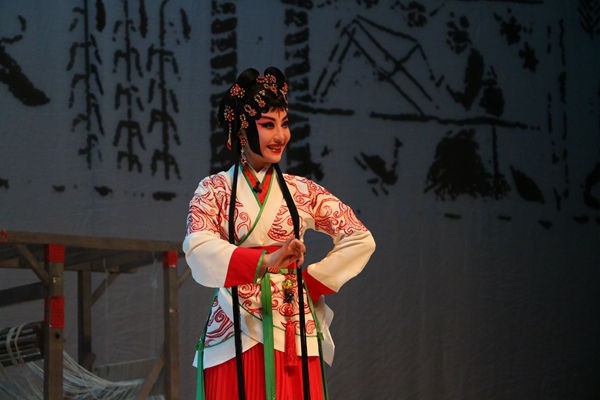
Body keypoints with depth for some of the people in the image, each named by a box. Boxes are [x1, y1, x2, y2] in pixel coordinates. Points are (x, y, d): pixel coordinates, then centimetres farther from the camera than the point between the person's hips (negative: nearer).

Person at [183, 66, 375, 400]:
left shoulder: (302, 191, 10)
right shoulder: (215, 190, 2)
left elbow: (361, 240, 7)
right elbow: (199, 251, -15)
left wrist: (312, 281, 0)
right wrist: (266, 261, -29)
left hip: (294, 335, 2)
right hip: (237, 335, -2)